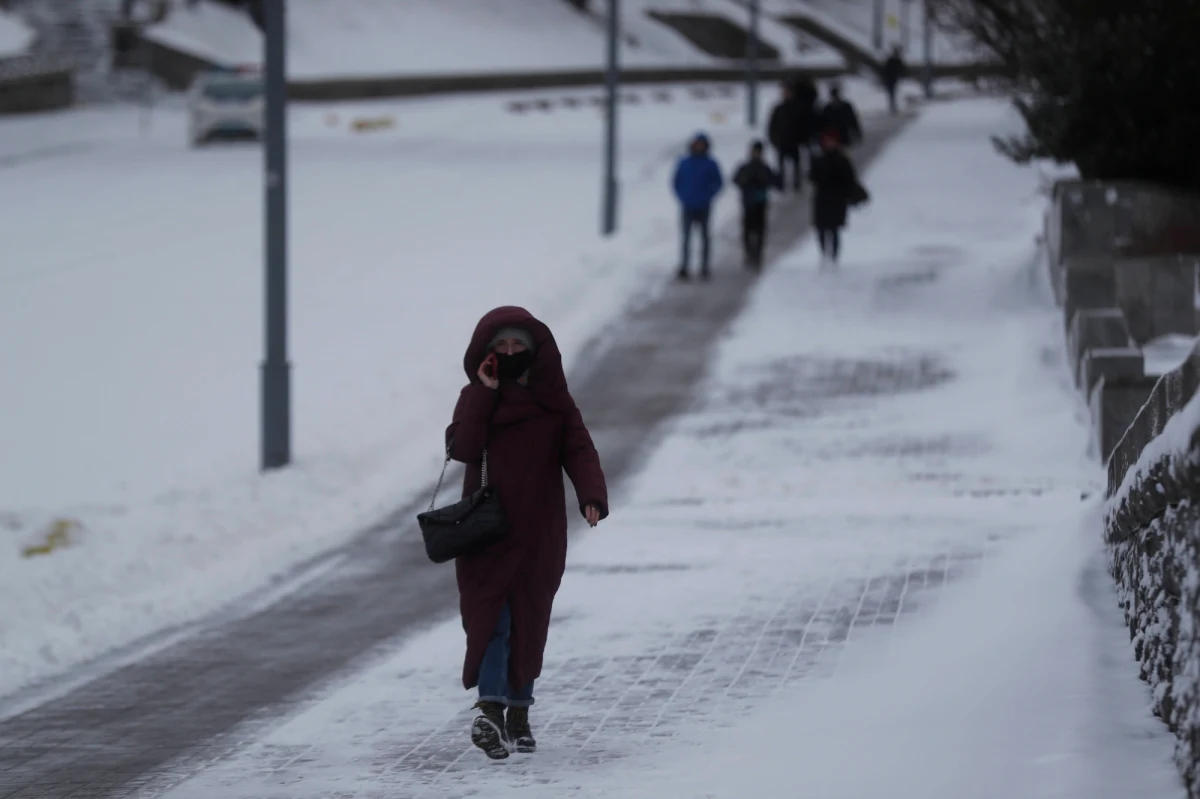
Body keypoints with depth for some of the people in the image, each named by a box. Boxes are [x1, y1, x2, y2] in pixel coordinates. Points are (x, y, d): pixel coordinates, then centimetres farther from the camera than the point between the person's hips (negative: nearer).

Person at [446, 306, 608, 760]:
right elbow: (463, 448, -13)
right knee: (491, 616, -13)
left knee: (529, 621, 8)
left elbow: (579, 451, -5)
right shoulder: (475, 398, 4)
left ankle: (519, 710, 20)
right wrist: (484, 393, -16)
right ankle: (491, 709, -25)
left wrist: (592, 496, -22)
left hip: (539, 533, 1)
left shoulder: (555, 401, 5)